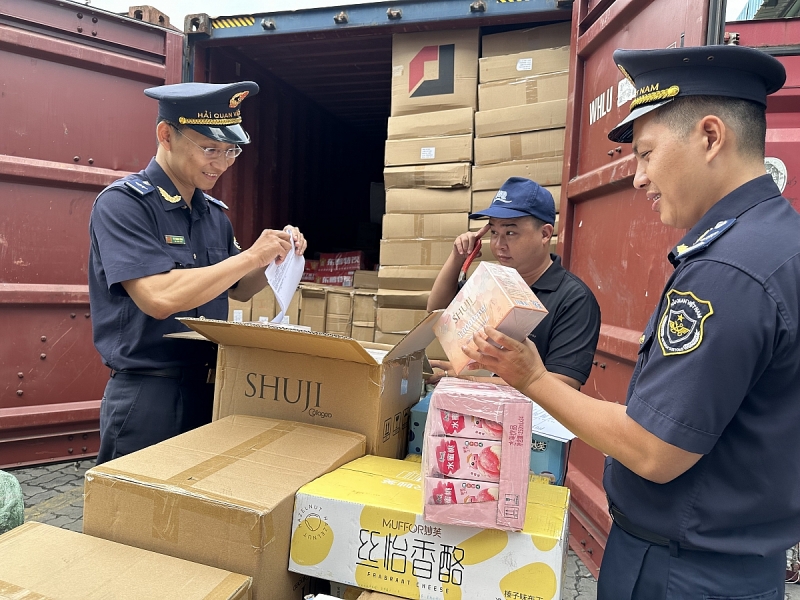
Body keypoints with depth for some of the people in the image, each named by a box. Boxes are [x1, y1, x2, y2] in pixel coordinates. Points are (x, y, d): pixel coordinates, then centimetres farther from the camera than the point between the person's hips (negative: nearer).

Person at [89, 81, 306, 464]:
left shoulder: (215, 213, 9)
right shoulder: (123, 203, -12)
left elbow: (238, 290, 19)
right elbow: (160, 298, -26)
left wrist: (276, 255, 0)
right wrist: (251, 256, -20)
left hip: (211, 388, 7)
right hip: (148, 398, -6)